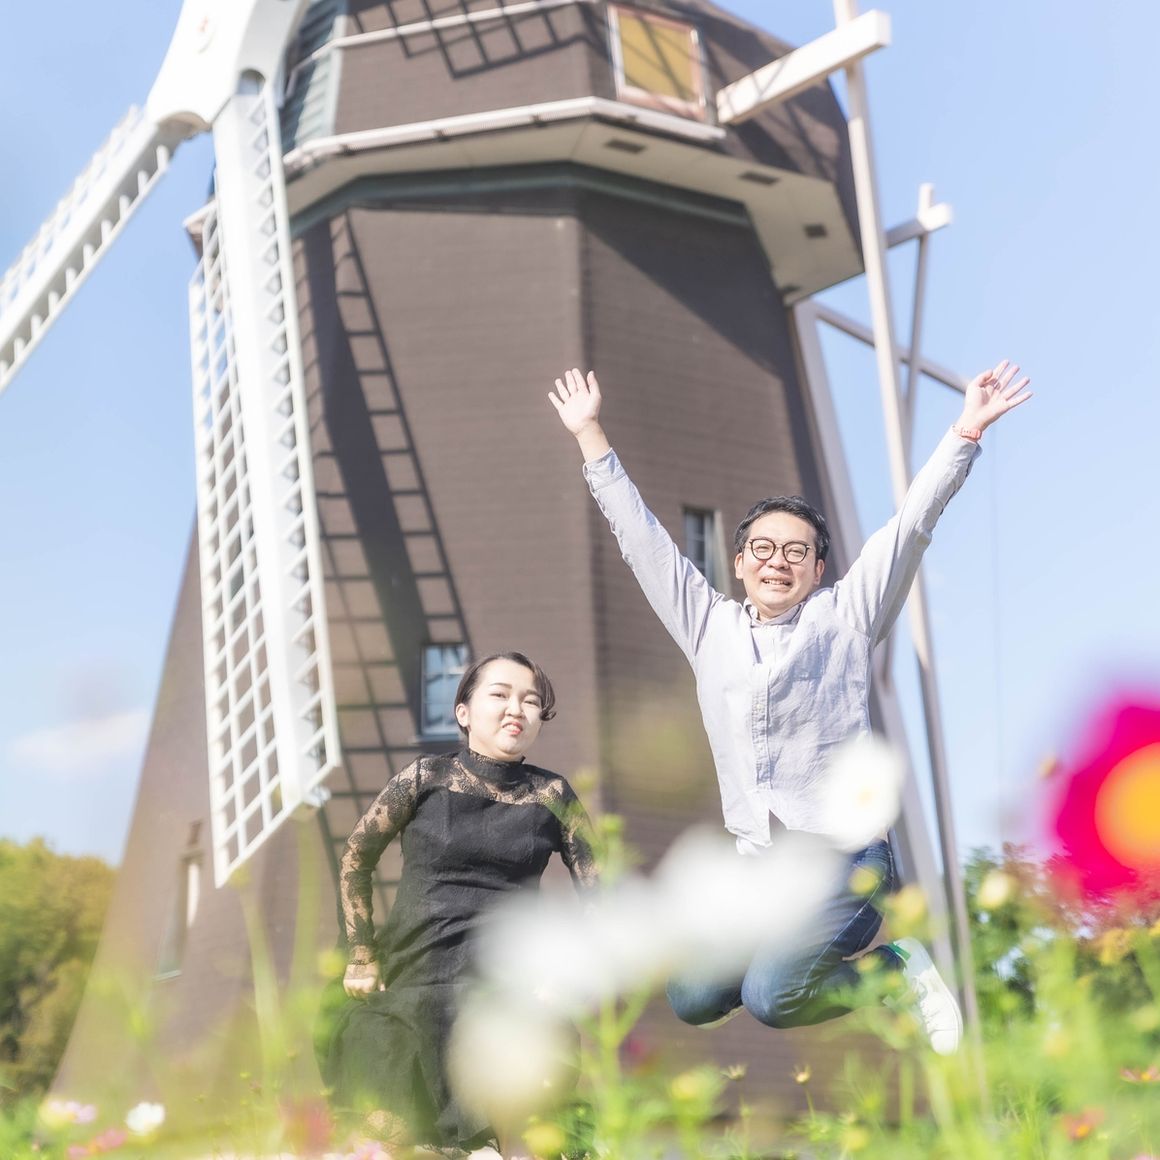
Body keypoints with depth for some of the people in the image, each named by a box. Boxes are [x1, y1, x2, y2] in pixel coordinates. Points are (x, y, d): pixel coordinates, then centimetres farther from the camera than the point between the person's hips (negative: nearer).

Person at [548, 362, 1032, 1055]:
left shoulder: (844, 617, 6)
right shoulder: (710, 627, 15)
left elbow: (912, 525, -1)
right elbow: (641, 537, 18)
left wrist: (966, 431, -9)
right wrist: (591, 437, 20)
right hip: (757, 868, 5)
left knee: (772, 999, -23)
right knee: (693, 1002, -12)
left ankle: (898, 970, 5)